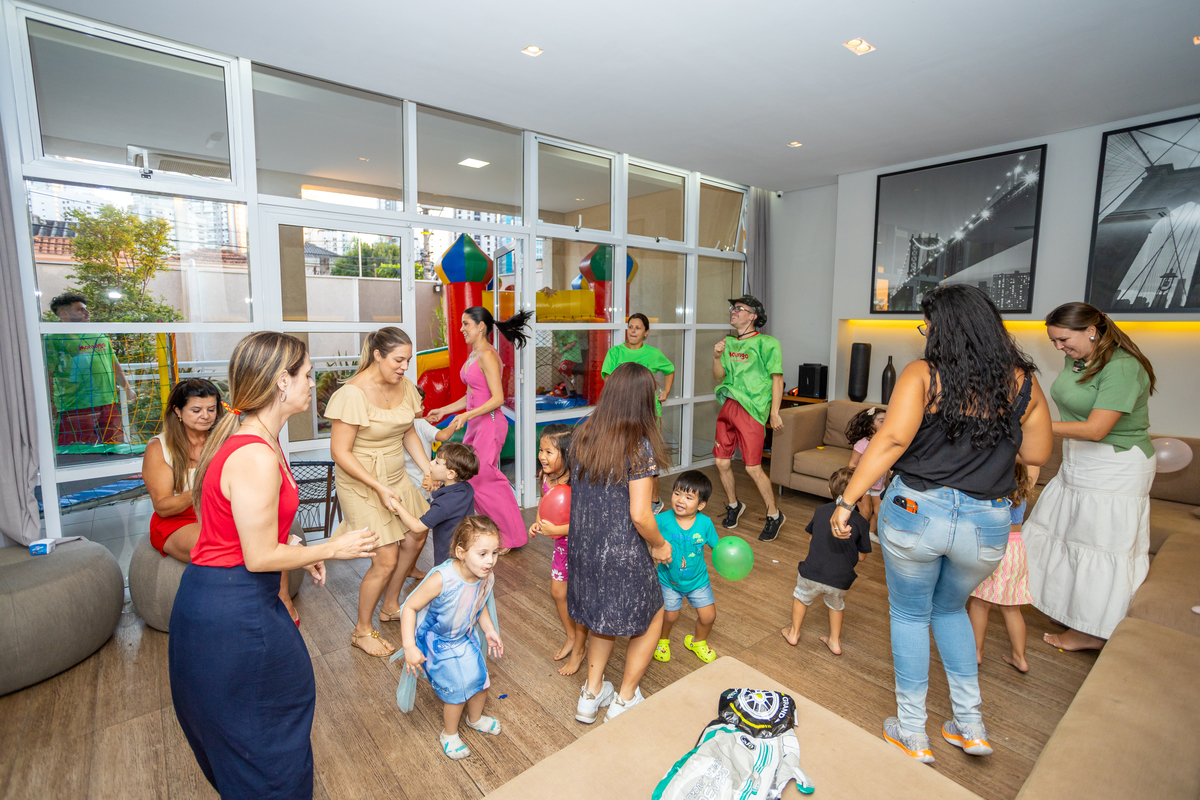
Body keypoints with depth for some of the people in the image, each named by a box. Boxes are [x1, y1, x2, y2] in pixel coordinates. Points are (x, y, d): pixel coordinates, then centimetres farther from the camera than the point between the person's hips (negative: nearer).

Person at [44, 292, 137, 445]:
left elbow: (114, 364, 26)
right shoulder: (54, 338, 0)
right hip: (75, 408, -5)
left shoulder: (100, 335, 18)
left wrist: (127, 388, 25)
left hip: (109, 403, 5)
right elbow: (48, 375, -6)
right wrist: (51, 402, -13)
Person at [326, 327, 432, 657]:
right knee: (386, 560, -4)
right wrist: (380, 488, -23)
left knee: (415, 540, 14)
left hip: (396, 477, 7)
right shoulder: (353, 394, -23)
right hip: (362, 484, -7)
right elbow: (340, 452, -21)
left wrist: (430, 471, 0)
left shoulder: (404, 386, -2)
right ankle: (362, 630, 21)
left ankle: (390, 606, 38)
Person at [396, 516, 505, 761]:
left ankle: (475, 718, 50)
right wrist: (409, 647, -30)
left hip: (466, 638, 6)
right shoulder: (442, 579, -39)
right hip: (438, 644, -5)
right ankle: (449, 734, 36)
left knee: (481, 680, 16)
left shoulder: (486, 577, -19)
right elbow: (410, 607, -29)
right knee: (457, 691, 3)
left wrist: (489, 630, 1)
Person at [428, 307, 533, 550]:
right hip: (476, 424, 9)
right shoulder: (474, 355, 14)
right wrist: (443, 410, 21)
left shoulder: (487, 355, -15)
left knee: (481, 480, -4)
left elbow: (497, 398, -20)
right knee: (470, 478, 9)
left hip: (489, 423, -9)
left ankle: (510, 537, 11)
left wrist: (466, 415, -26)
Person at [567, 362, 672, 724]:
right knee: (651, 619, 22)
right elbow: (640, 515, -23)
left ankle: (591, 694, 38)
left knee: (604, 621, 30)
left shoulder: (582, 435, -3)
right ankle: (624, 700, 31)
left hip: (584, 549, 6)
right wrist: (661, 545, -6)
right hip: (623, 554, -6)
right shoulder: (640, 447, -21)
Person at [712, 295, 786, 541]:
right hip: (727, 407, 6)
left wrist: (774, 412, -10)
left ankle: (774, 515, 15)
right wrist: (717, 356, -3)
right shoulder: (728, 343, 15)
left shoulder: (766, 343, -3)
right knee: (722, 462, 9)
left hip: (751, 410, -6)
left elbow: (777, 379, -5)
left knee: (753, 467, -6)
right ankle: (733, 506, 33)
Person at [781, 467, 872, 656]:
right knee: (836, 604, 32)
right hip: (841, 580, 0)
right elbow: (861, 557, 3)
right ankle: (834, 641, 39)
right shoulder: (861, 522, -3)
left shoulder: (820, 511, 4)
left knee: (801, 597, 29)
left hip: (813, 572, 0)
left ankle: (793, 633, 39)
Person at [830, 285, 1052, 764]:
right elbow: (1036, 456, 6)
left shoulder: (922, 375, -10)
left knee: (910, 614, 17)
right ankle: (970, 724, 35)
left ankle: (912, 733, 29)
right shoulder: (1022, 382, 1)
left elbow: (892, 440, -20)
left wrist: (847, 500, -16)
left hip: (916, 511, -3)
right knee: (950, 609, 29)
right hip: (987, 524, 4)